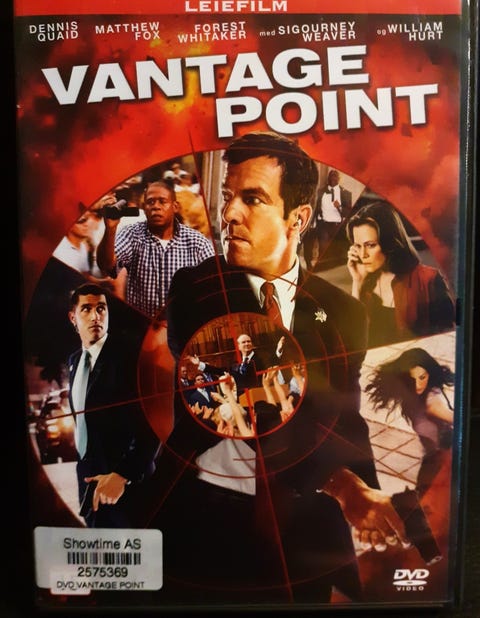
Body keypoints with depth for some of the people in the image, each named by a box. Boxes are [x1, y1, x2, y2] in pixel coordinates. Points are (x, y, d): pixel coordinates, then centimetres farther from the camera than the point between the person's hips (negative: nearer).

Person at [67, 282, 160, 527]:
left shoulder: (129, 354, -17)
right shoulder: (74, 360, 7)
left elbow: (152, 422, -22)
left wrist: (123, 474, -25)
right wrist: (83, 467, 15)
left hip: (124, 481, -6)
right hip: (87, 478, 7)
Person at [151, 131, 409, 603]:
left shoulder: (344, 313, -1)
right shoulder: (193, 290, -7)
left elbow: (346, 423, 3)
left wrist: (364, 500, -12)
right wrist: (340, 484, -21)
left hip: (300, 532, 2)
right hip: (198, 518, -1)